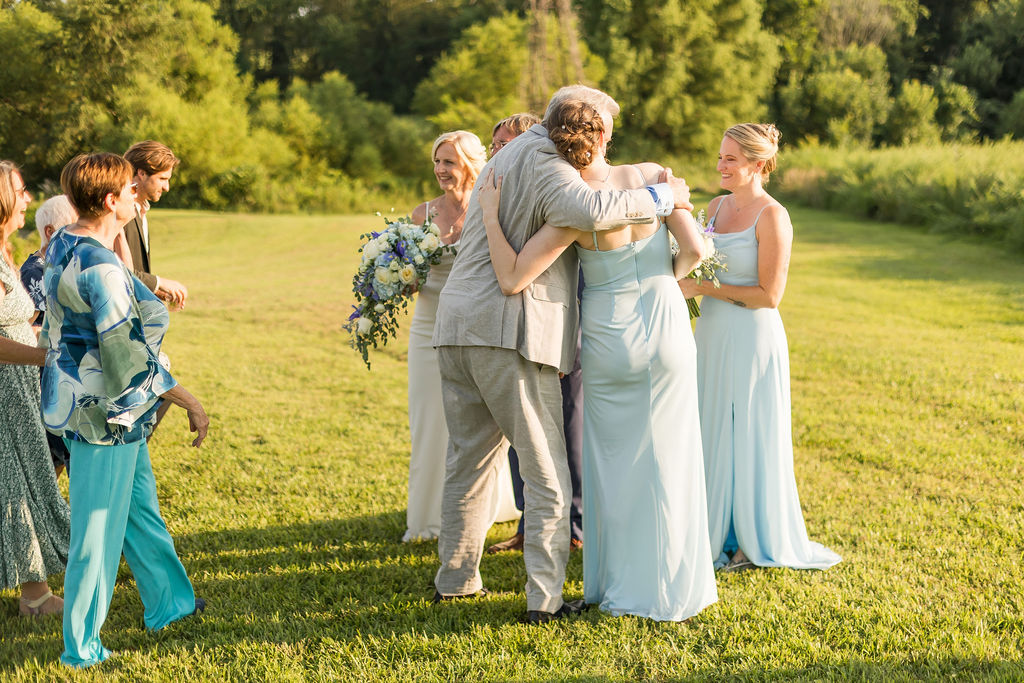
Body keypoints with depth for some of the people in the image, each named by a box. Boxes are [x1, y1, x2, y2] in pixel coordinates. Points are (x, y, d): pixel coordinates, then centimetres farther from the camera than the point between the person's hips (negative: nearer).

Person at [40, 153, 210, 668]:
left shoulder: (62, 246, 4)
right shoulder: (102, 268, -26)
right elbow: (127, 355, -26)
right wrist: (187, 400, -18)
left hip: (85, 402, 10)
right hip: (107, 413, -10)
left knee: (140, 505, 23)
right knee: (99, 527, 3)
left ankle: (169, 600, 40)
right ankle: (81, 647, 16)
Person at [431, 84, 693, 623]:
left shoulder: (506, 157, 23)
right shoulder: (542, 160, -9)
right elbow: (589, 211, -28)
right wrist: (662, 196, -16)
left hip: (458, 326, 9)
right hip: (509, 331, -9)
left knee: (469, 459, 18)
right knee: (547, 473, 1)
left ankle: (455, 577, 26)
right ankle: (544, 597, 1)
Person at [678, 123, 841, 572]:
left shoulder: (772, 217, -14)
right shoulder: (716, 206, 8)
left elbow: (769, 295, -16)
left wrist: (704, 289, -17)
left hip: (752, 338, -7)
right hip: (712, 334, 7)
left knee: (748, 440, 3)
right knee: (712, 435, 12)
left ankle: (755, 540, 17)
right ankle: (720, 533, 24)